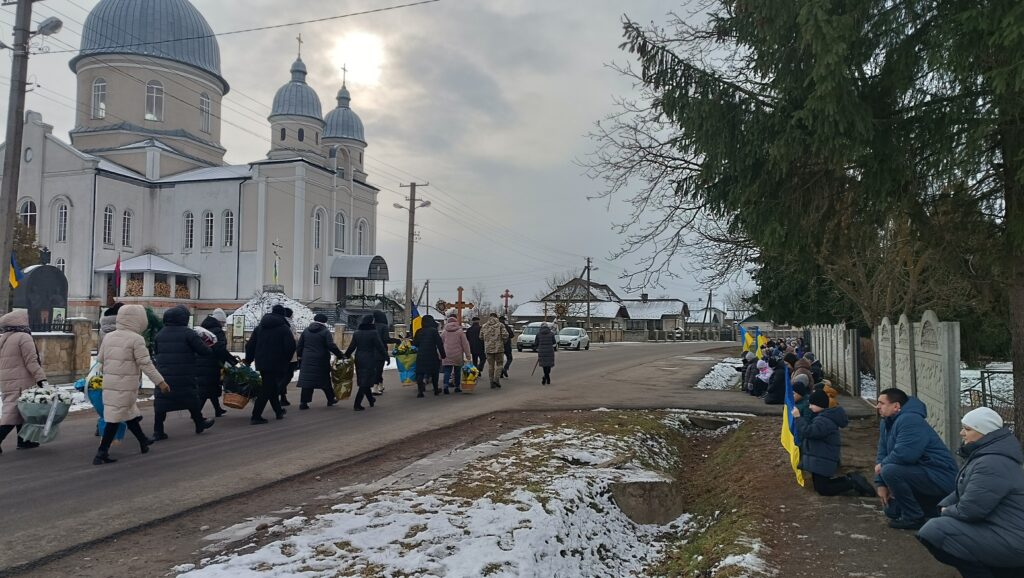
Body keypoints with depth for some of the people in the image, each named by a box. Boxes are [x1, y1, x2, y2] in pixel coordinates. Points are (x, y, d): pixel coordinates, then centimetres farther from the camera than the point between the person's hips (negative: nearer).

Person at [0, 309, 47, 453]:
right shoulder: (23, 337, -11)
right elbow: (31, 362, -16)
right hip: (20, 382, -8)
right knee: (12, 412, -7)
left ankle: (23, 441, 24)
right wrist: (41, 379, -17)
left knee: (19, 411, 17)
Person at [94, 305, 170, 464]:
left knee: (129, 412, 19)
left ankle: (143, 441, 34)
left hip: (109, 382, 7)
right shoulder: (136, 339, -12)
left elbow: (100, 358, 17)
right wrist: (160, 382, -10)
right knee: (115, 417, -3)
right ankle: (101, 453, -3)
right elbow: (146, 364, -14)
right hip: (126, 384, -7)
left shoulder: (108, 337, 8)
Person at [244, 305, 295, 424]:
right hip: (277, 364, -6)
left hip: (262, 363, 6)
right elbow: (291, 346, -14)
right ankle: (256, 416, -9)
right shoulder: (284, 328, -5)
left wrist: (248, 361, 16)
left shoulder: (259, 327, 13)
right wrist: (286, 360, 2)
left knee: (270, 387, 18)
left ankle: (278, 411, 27)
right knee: (267, 389, -5)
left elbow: (250, 345, 11)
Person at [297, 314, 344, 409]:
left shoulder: (306, 331, 10)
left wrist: (300, 356, 18)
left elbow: (300, 345, 11)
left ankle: (303, 402, -5)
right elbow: (331, 346, -15)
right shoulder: (325, 332, -7)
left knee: (307, 380, 2)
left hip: (307, 360, 3)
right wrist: (340, 354, -9)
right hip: (321, 361, -3)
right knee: (325, 379, 11)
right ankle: (331, 399, 23)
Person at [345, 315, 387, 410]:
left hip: (359, 359, 6)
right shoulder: (374, 333, -12)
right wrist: (386, 356, -3)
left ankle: (371, 399, 34)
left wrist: (346, 355, 19)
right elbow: (380, 346, -11)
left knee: (363, 381, 18)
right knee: (365, 383, -2)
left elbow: (352, 346, 6)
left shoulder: (356, 333, 4)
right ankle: (357, 404, -6)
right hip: (370, 360, -6)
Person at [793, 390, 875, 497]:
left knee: (822, 489, -5)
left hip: (822, 462, -11)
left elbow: (807, 431, -31)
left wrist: (798, 417, -22)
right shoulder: (823, 417, 13)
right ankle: (850, 479, 16)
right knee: (820, 485, 18)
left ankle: (853, 483, -3)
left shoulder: (824, 421, -23)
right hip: (819, 460, 11)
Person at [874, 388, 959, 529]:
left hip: (940, 478, -10)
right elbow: (882, 453, 9)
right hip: (920, 473, 10)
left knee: (890, 471, -30)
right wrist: (881, 484, -1)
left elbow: (904, 454, -35)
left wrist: (882, 465, -17)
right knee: (892, 511, 13)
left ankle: (913, 518, -13)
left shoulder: (910, 421, -24)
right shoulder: (887, 423, 8)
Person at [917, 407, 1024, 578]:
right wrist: (943, 507, 3)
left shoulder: (993, 464, -23)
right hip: (999, 528, 11)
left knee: (933, 532, -21)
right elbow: (962, 492, 20)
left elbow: (969, 510, -24)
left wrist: (947, 512, -4)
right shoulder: (983, 454, 11)